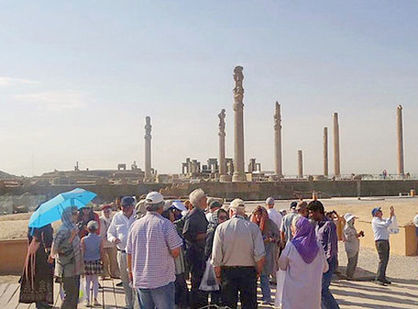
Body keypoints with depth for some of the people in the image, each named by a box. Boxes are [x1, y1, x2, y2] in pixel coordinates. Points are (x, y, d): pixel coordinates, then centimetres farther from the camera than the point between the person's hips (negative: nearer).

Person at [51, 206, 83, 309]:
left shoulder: (73, 227, 10)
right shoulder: (63, 230, -17)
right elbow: (56, 249, -23)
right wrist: (71, 238, -21)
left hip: (74, 268, 9)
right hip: (67, 270, -9)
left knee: (75, 295, 15)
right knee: (69, 295, -3)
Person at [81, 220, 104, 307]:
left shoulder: (84, 239, -9)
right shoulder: (99, 239, -6)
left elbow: (82, 252, -6)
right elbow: (101, 252, -1)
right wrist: (101, 260, 13)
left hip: (87, 262, 0)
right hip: (96, 262, 0)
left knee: (87, 281, 8)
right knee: (95, 281, 10)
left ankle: (87, 300, 10)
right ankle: (95, 299, 10)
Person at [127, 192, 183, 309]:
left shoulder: (135, 225, 4)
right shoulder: (165, 224, -11)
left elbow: (129, 253, 10)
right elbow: (175, 252, -11)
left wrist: (131, 271, 24)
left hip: (140, 280, 5)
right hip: (162, 280, -5)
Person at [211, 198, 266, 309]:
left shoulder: (221, 228, -4)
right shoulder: (253, 227, -5)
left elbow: (216, 258, -5)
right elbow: (260, 255, -10)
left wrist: (218, 276, 6)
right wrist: (258, 272, 4)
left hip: (228, 272, 1)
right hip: (249, 271, 0)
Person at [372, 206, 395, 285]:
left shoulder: (381, 219, 20)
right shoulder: (375, 220, -9)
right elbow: (386, 225, -21)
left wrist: (392, 212, 9)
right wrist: (390, 216, -15)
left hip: (386, 241, 9)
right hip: (380, 242, -9)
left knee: (385, 260, 9)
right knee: (382, 260, -13)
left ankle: (383, 277, 15)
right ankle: (378, 279, -14)